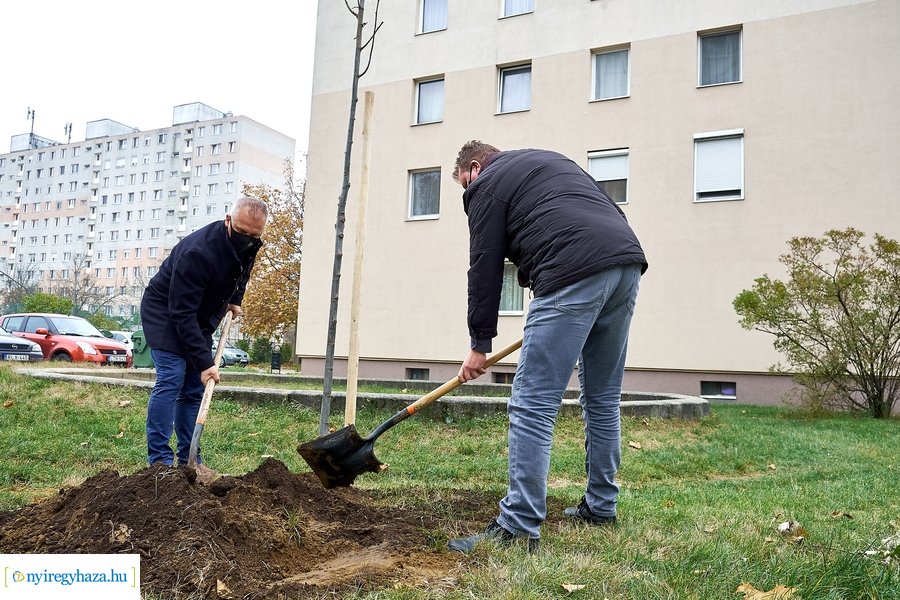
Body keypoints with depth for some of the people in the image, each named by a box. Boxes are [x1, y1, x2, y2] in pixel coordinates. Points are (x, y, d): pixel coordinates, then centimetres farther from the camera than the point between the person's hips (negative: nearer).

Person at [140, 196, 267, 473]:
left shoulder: (249, 247, -11)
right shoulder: (198, 252, -35)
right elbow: (182, 313, -34)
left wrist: (235, 299, 4)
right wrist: (205, 361, -36)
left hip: (199, 318, 7)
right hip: (165, 312, -7)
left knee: (195, 387, 3)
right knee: (171, 378, -18)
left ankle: (188, 459, 7)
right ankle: (159, 460, -14)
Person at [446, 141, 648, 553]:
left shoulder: (487, 185, 11)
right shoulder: (550, 161, 33)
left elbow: (485, 268, 6)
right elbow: (613, 213, 27)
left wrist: (479, 344, 14)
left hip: (575, 273, -8)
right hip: (627, 260, 9)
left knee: (532, 406, -6)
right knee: (603, 398, 18)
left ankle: (519, 528, -5)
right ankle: (600, 508, 29)